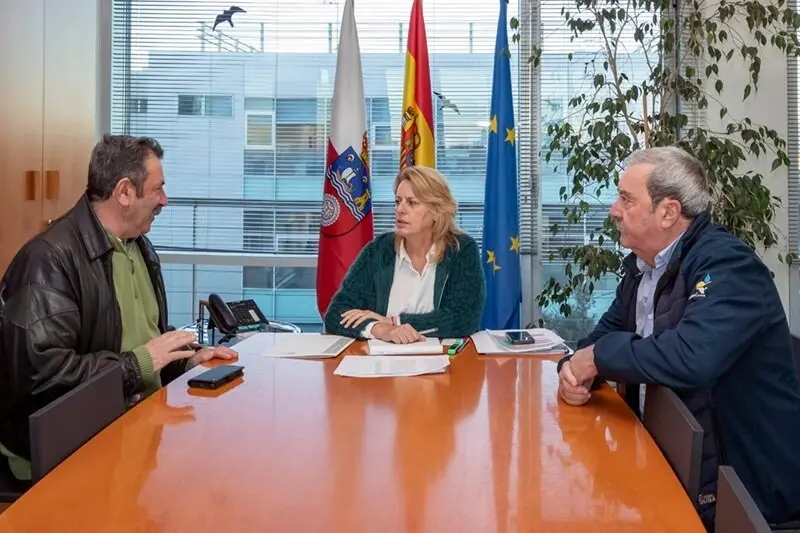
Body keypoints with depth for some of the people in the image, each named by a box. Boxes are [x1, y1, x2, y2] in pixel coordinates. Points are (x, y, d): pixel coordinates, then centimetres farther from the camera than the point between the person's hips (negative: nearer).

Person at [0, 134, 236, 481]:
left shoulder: (139, 246, 13)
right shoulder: (50, 259, -18)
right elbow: (41, 371, -26)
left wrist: (189, 357, 5)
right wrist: (138, 363, -21)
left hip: (145, 415, 9)